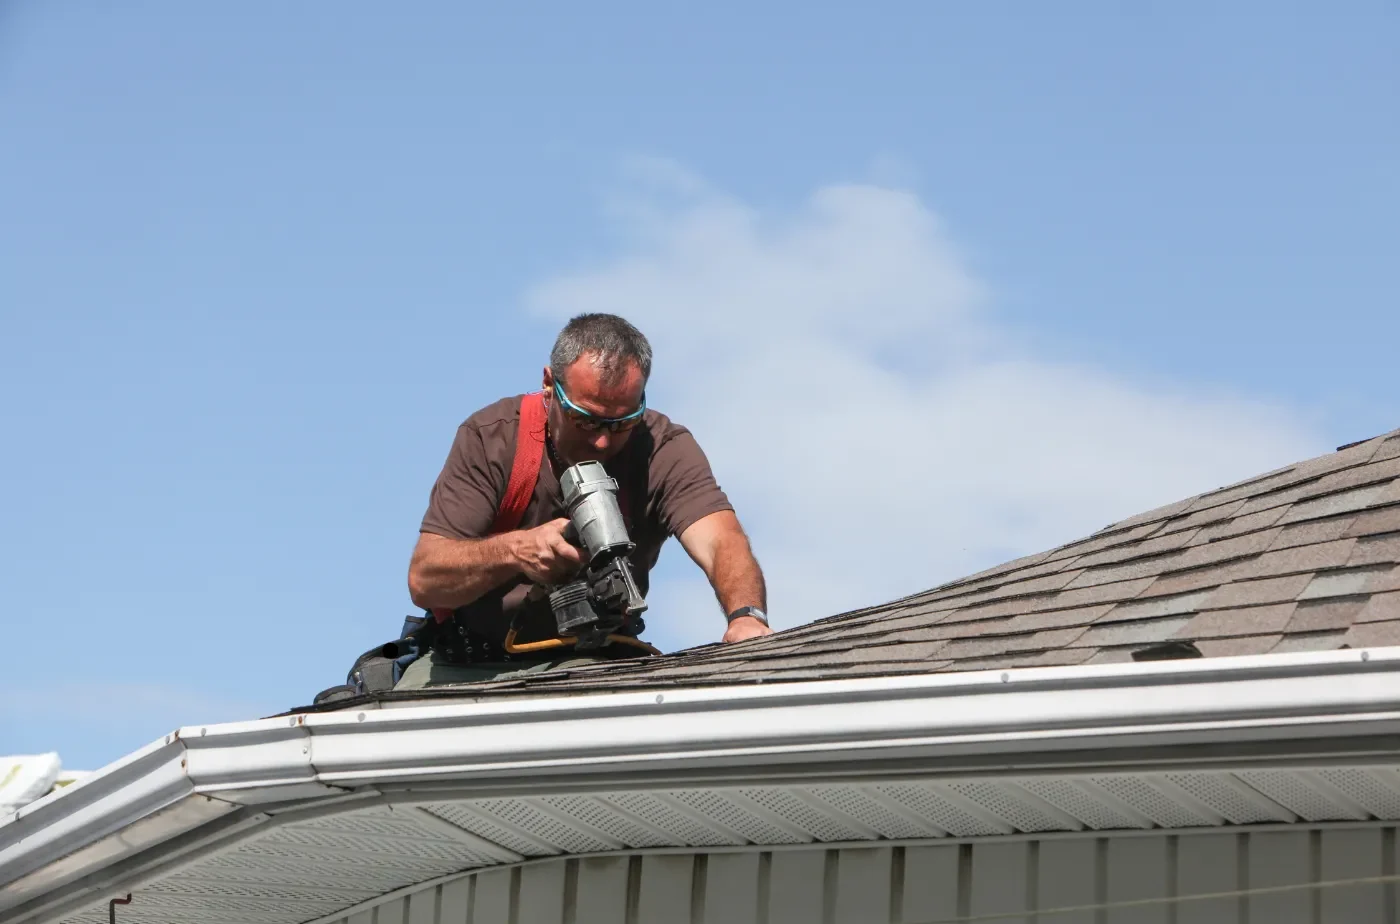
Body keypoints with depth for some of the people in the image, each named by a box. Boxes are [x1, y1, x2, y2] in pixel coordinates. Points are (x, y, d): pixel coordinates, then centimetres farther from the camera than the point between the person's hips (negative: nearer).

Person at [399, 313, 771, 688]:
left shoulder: (664, 450, -10)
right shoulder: (489, 438, -10)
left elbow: (722, 542, -27)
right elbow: (423, 579, -14)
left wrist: (746, 616, -49)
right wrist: (513, 550, -33)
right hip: (462, 667, 1)